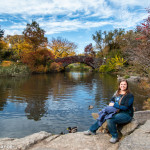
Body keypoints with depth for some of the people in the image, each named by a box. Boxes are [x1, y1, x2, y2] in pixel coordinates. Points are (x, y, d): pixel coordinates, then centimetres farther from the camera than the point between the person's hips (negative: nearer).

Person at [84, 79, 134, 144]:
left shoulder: (130, 95, -13)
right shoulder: (117, 93, 8)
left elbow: (125, 107, -20)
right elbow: (112, 100, 18)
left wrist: (114, 105, -16)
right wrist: (111, 103, -6)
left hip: (126, 114, -7)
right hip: (116, 111, 7)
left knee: (110, 120, -30)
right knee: (102, 115, -6)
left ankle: (115, 137, -7)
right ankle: (92, 130, 9)